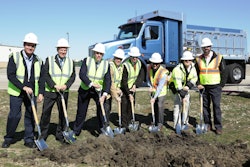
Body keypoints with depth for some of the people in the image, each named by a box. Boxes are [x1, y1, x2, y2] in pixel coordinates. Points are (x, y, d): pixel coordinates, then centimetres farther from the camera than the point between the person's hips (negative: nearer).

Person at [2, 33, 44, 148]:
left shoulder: (38, 61, 3)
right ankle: (8, 138, 19)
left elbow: (41, 78, 7)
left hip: (32, 93, 3)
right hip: (16, 92, -3)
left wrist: (41, 93, -1)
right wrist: (24, 87, -22)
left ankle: (29, 140, 17)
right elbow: (10, 75, -15)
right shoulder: (14, 57, -8)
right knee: (14, 116, -2)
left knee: (31, 116, 5)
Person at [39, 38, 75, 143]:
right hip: (50, 92, -2)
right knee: (45, 113, 1)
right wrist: (54, 85, -17)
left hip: (64, 92, 3)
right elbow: (45, 75, -6)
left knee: (63, 114, 8)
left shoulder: (70, 62, 8)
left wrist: (66, 85, -13)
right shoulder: (49, 60, 0)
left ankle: (60, 135, 21)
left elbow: (73, 76, 4)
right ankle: (42, 135, 14)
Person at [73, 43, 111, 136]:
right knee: (81, 113, 9)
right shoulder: (87, 60, -8)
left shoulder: (106, 64, -5)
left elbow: (108, 80, -11)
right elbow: (82, 74, -20)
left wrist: (104, 95, -23)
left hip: (98, 91, 1)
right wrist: (91, 84, -33)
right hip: (85, 90, -1)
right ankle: (76, 132, 28)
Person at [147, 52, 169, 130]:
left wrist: (154, 98, -30)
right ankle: (155, 121, 24)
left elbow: (160, 87, -29)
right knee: (154, 106, 10)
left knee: (160, 106, -8)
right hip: (153, 91, 5)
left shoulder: (163, 72, -28)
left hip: (161, 92, -5)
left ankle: (160, 123, 5)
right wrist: (150, 87, -10)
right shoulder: (149, 68, -10)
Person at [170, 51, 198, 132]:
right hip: (176, 88, -6)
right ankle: (177, 124, -5)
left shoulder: (192, 67, -8)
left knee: (186, 103, 2)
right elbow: (178, 83, -36)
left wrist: (188, 85, -15)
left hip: (185, 88, 6)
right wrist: (182, 95, -41)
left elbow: (194, 78, 3)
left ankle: (184, 123, 14)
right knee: (178, 105, -12)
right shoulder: (177, 69, -30)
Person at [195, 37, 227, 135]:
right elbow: (196, 73, 11)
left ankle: (218, 126, 5)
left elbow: (224, 73, 2)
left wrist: (221, 85, -3)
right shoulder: (199, 59, 6)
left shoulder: (219, 58, -2)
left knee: (216, 106, -4)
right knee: (205, 106, 8)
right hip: (203, 87, 3)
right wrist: (198, 84, -1)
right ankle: (207, 124, 19)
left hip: (215, 87, -3)